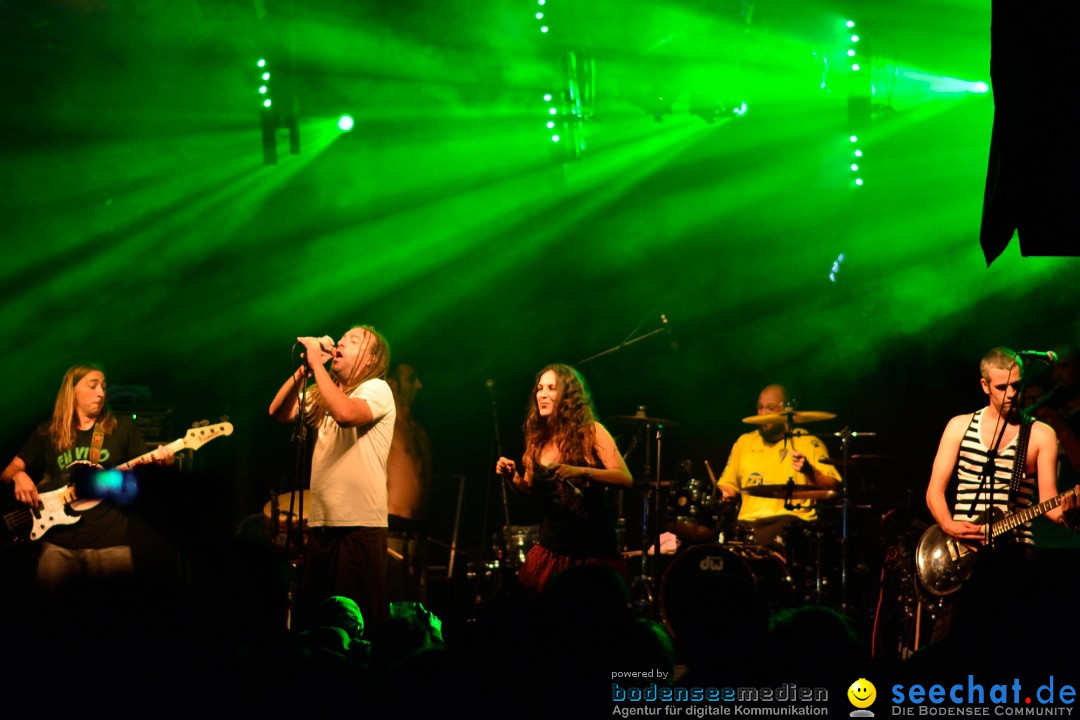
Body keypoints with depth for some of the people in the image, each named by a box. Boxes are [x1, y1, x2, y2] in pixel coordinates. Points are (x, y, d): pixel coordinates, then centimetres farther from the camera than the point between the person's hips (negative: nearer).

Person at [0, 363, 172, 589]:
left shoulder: (122, 427, 11)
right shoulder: (47, 433, 14)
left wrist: (160, 462, -11)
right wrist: (19, 476, -6)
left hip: (111, 541, -1)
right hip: (60, 544, 1)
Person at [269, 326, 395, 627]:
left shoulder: (377, 389, -3)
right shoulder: (322, 395, 18)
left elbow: (345, 413, -23)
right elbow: (279, 412, 8)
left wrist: (317, 363, -16)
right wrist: (304, 368, 0)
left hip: (360, 524, -7)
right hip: (322, 523, 7)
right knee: (311, 618, 8)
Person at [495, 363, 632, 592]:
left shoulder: (591, 432, -9)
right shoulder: (538, 438, 6)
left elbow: (626, 479, -18)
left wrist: (582, 472, -32)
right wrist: (513, 477, -5)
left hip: (592, 551, -4)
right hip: (552, 550, 4)